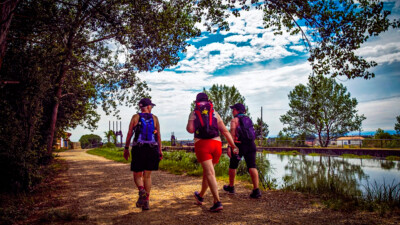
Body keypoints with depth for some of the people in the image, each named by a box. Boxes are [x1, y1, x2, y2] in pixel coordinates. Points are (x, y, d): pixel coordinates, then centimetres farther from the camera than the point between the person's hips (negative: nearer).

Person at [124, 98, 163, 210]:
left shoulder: (135, 117, 3)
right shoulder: (154, 118, 5)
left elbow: (129, 133, 0)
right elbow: (158, 135, 2)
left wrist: (126, 148, 6)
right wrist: (160, 150, 6)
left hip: (138, 149, -1)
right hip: (152, 149, 1)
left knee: (137, 175, 10)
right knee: (147, 175, 11)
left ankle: (142, 191, -20)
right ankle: (146, 202, 9)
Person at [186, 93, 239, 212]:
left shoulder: (193, 114, 10)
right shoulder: (215, 113, 14)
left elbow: (190, 129, -5)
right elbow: (225, 131, 6)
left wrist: (187, 126, 18)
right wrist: (233, 145, 5)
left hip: (201, 144, -3)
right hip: (216, 144, 3)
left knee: (210, 173, -8)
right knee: (207, 171, 19)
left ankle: (217, 202, -19)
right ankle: (200, 196, 38)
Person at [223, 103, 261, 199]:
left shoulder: (235, 120, -3)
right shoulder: (248, 119, 16)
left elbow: (232, 133, -14)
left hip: (239, 145, -5)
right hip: (250, 146, 5)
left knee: (233, 166, 14)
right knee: (252, 167, -4)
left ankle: (231, 187, 28)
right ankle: (256, 190, -16)